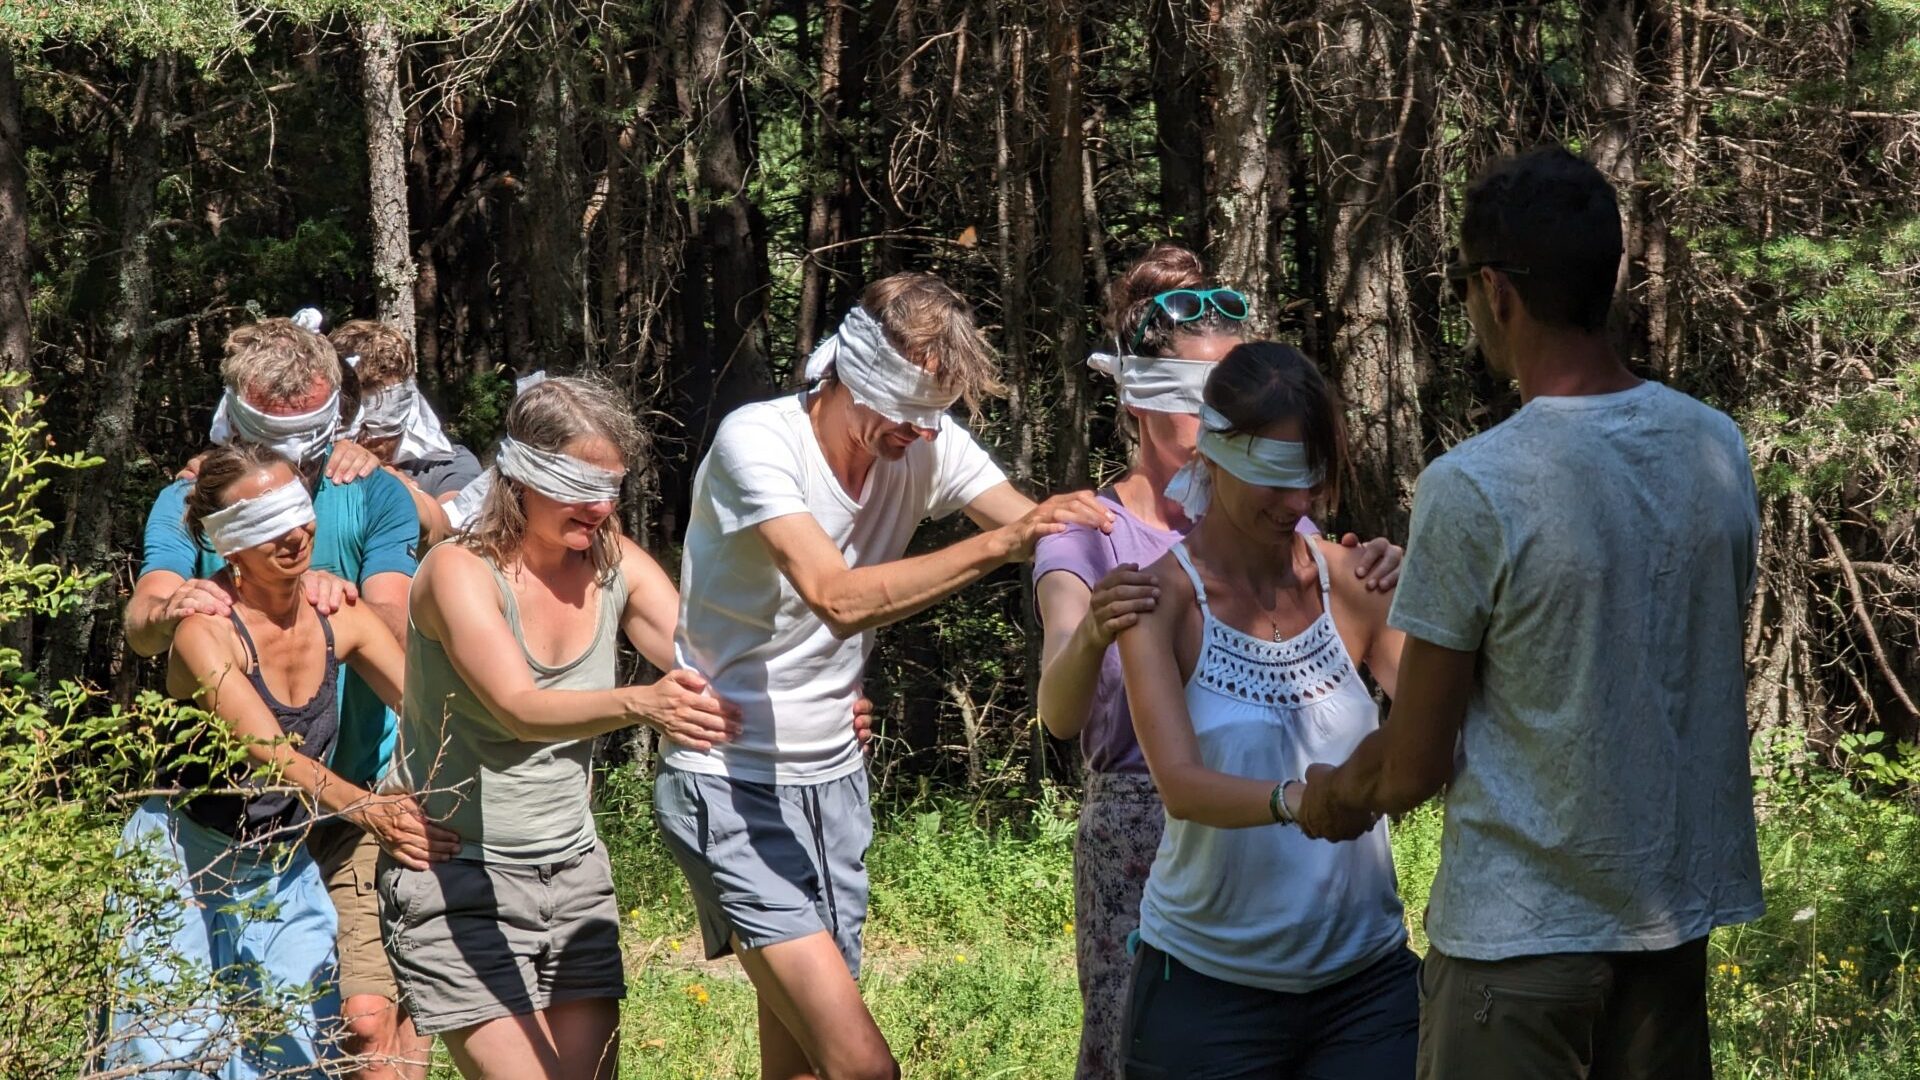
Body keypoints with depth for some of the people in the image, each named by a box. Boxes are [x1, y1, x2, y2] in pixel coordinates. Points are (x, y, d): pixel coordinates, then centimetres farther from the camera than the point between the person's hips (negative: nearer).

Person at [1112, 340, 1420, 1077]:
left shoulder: (1348, 582, 1)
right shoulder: (1166, 597, -9)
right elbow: (1181, 786, -20)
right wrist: (1294, 800, -38)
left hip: (1366, 979, 3)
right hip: (1210, 985, -3)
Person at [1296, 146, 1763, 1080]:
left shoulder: (1472, 488, -18)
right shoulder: (1718, 449, 0)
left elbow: (1414, 767, -11)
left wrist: (1333, 796, 12)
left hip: (1520, 924, -5)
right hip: (1680, 906, 6)